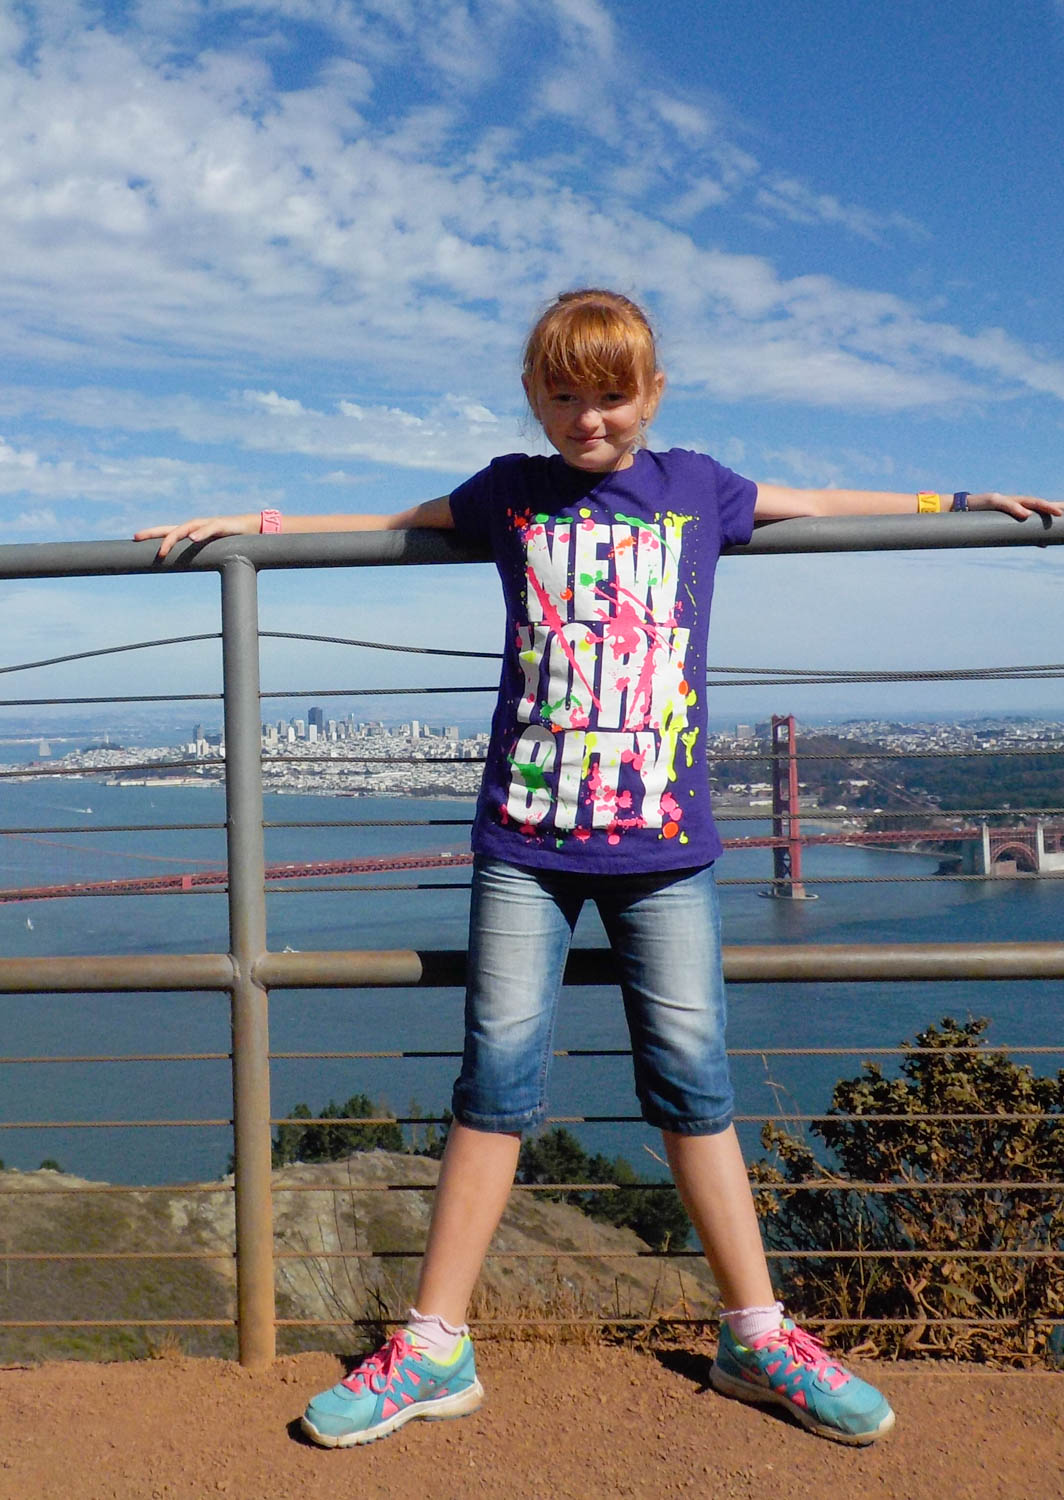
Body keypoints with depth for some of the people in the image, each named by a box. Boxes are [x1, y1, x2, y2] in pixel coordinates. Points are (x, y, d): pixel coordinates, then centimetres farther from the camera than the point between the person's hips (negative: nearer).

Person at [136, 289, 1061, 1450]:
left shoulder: (694, 488, 10)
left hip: (663, 842, 0)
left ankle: (758, 1336, 18)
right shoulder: (512, 492, 10)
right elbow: (395, 523, 25)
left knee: (691, 1078, 2)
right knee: (498, 1078, -1)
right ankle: (433, 1350, 11)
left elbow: (823, 504, 25)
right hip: (524, 837, 0)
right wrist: (250, 525, 24)